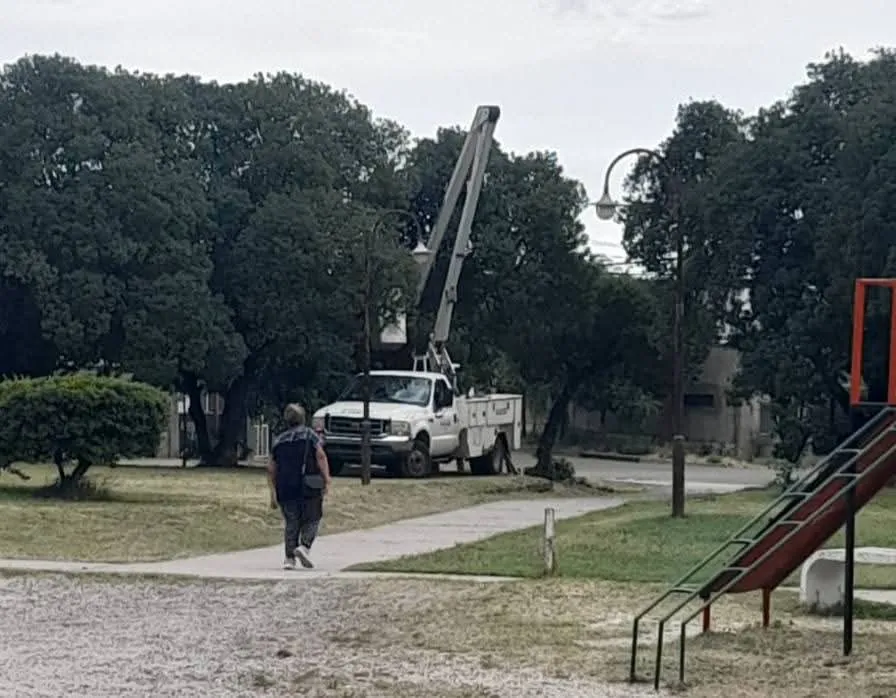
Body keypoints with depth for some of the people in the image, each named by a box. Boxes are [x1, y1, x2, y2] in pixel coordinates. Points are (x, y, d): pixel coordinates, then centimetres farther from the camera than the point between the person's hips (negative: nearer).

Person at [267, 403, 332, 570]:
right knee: (312, 520, 7)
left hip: (285, 489, 3)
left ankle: (289, 557, 0)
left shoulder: (278, 441, 14)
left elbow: (271, 470, 11)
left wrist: (273, 494, 14)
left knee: (291, 523, 8)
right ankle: (304, 546, -14)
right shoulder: (310, 435, 3)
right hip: (309, 489, -3)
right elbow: (321, 457, -10)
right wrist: (327, 481, -11)